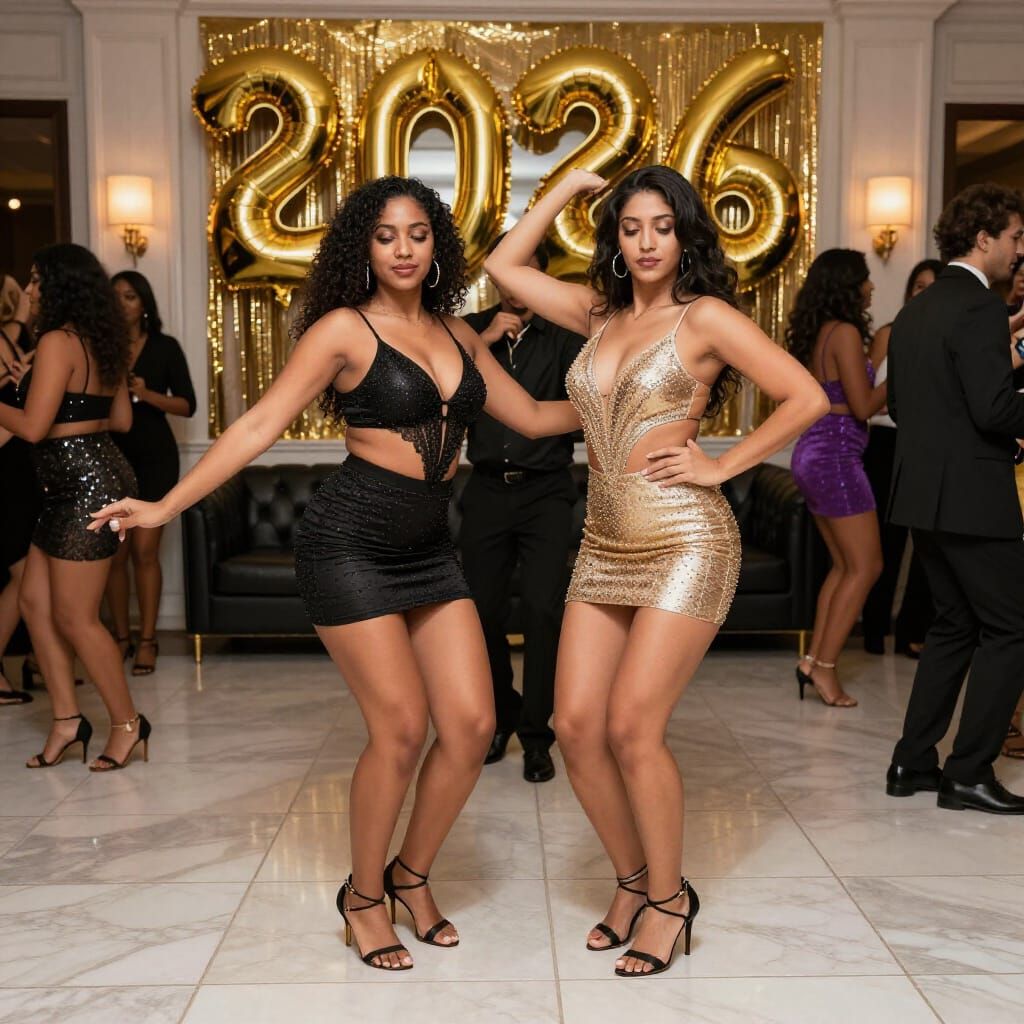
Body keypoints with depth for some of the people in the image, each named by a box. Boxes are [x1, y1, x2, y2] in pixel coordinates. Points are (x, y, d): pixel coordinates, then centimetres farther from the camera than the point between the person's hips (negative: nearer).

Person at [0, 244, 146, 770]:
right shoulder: (100, 343, 12)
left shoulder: (57, 341, -15)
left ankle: (127, 723, 11)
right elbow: (121, 419, 16)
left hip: (85, 486, -10)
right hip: (74, 487, 10)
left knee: (75, 617, -1)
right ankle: (67, 719, 17)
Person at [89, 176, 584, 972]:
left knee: (472, 723, -2)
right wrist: (166, 506, -16)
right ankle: (364, 895, 18)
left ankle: (411, 875, 23)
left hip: (428, 549, 6)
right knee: (402, 726, -7)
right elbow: (262, 424, -10)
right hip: (349, 545, -5)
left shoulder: (457, 332, 12)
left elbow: (533, 417, 17)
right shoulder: (345, 327, -5)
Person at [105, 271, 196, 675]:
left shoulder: (165, 347, 4)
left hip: (154, 455, -2)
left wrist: (146, 394, -14)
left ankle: (147, 640, 0)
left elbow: (187, 405, 0)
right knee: (114, 551, 2)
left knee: (144, 549, -7)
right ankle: (121, 637, 13)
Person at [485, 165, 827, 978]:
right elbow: (504, 265, 18)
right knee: (576, 727, 1)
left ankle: (669, 897, 13)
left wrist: (721, 465, -7)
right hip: (605, 544, 6)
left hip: (685, 542, -6)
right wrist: (569, 187, 15)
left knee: (633, 729, -10)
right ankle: (633, 883, 22)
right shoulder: (600, 314, 13)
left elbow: (807, 398, -7)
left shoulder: (705, 316, -4)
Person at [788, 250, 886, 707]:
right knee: (865, 566, -3)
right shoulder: (845, 332, -12)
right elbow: (862, 406, -14)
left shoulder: (815, 334, 14)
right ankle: (824, 667, -3)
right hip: (836, 455, -9)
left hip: (811, 452, 9)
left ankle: (814, 659, 12)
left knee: (844, 565, 14)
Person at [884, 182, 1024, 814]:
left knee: (955, 625, 17)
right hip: (973, 497, -9)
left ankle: (914, 763, 20)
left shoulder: (914, 313, 14)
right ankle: (970, 773, 5)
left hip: (923, 495, 9)